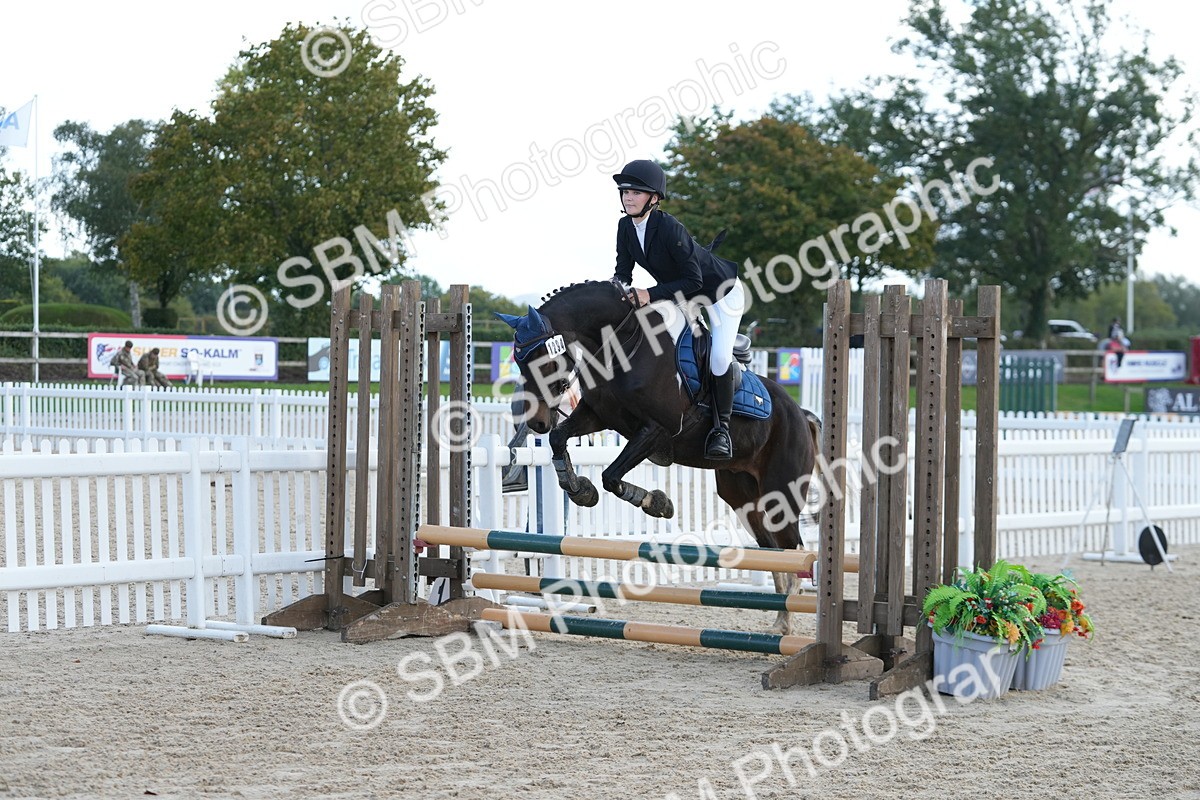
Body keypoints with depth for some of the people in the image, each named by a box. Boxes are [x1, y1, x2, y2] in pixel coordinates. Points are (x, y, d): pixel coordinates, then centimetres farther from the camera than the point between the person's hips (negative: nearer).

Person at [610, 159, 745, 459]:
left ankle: (722, 427, -8)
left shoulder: (670, 228, -35)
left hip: (720, 291, -8)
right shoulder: (626, 226, -13)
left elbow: (692, 282, -33)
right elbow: (624, 271, -5)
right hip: (678, 295, 8)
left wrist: (650, 295, -38)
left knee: (718, 357, -23)